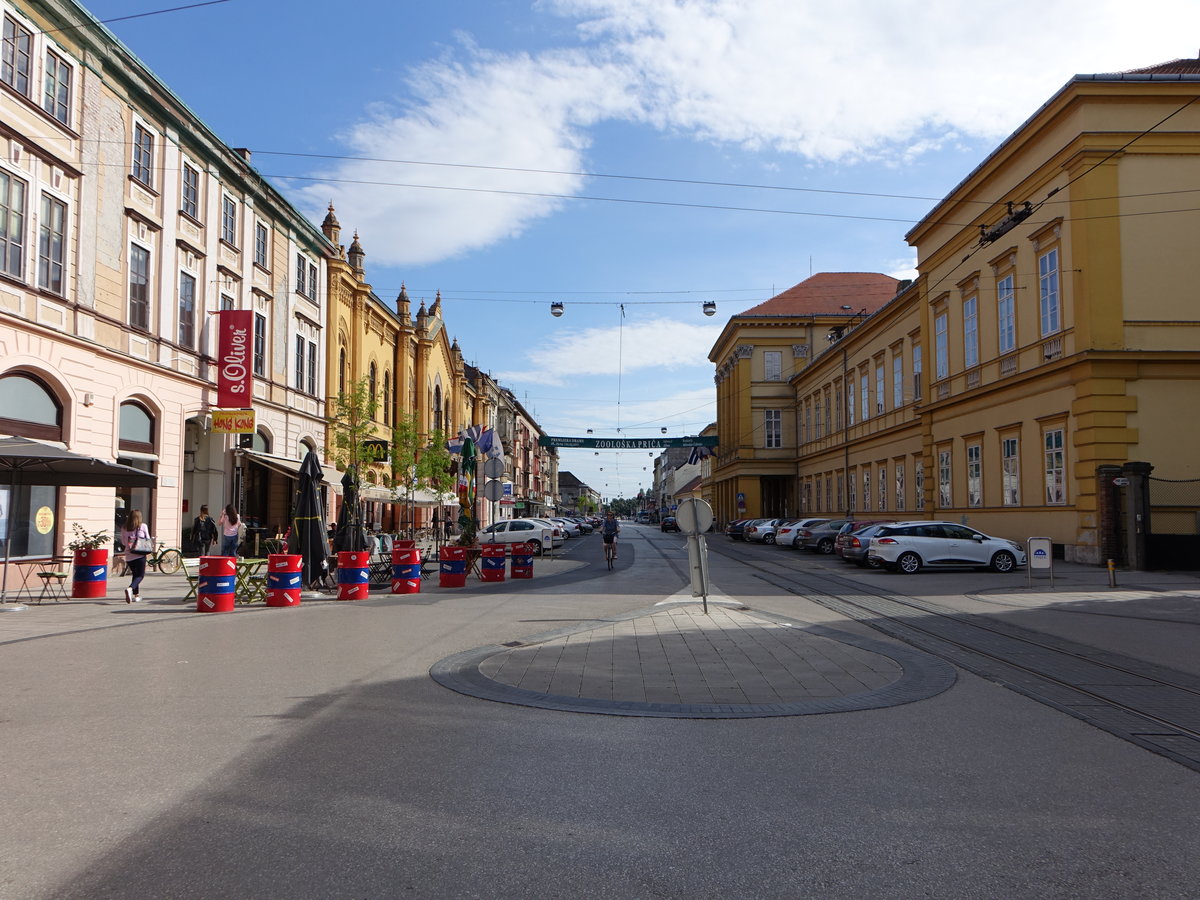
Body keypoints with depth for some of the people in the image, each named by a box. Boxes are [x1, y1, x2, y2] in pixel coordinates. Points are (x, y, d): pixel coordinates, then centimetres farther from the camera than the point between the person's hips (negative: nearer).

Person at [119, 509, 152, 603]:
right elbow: (148, 540, 1)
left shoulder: (124, 528, 3)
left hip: (129, 555, 4)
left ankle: (136, 595, 20)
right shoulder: (143, 526, -6)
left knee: (135, 574, 19)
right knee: (140, 575, 2)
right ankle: (130, 588, -25)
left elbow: (123, 542, 12)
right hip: (140, 554, -4)